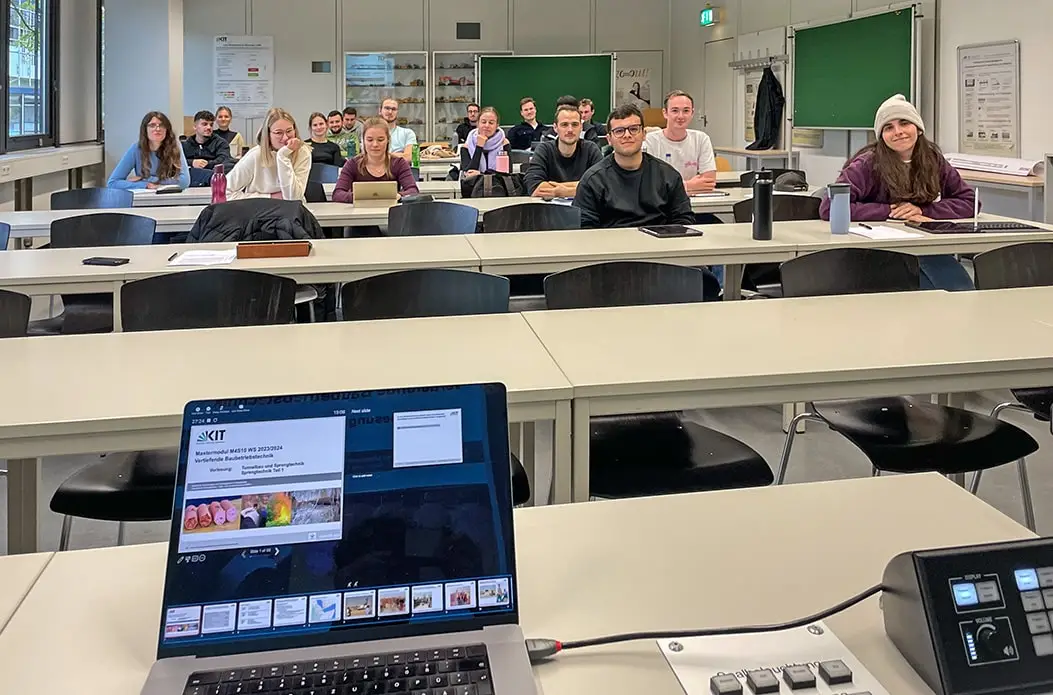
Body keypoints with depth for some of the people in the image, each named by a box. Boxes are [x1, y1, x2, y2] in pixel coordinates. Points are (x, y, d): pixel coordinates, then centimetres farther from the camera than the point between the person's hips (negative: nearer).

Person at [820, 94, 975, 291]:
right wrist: (891, 211, -18)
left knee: (963, 295, -22)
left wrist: (923, 211, -10)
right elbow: (829, 208, -18)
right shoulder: (868, 164, -7)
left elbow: (969, 201, 8)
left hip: (926, 249, 4)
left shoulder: (933, 160, 7)